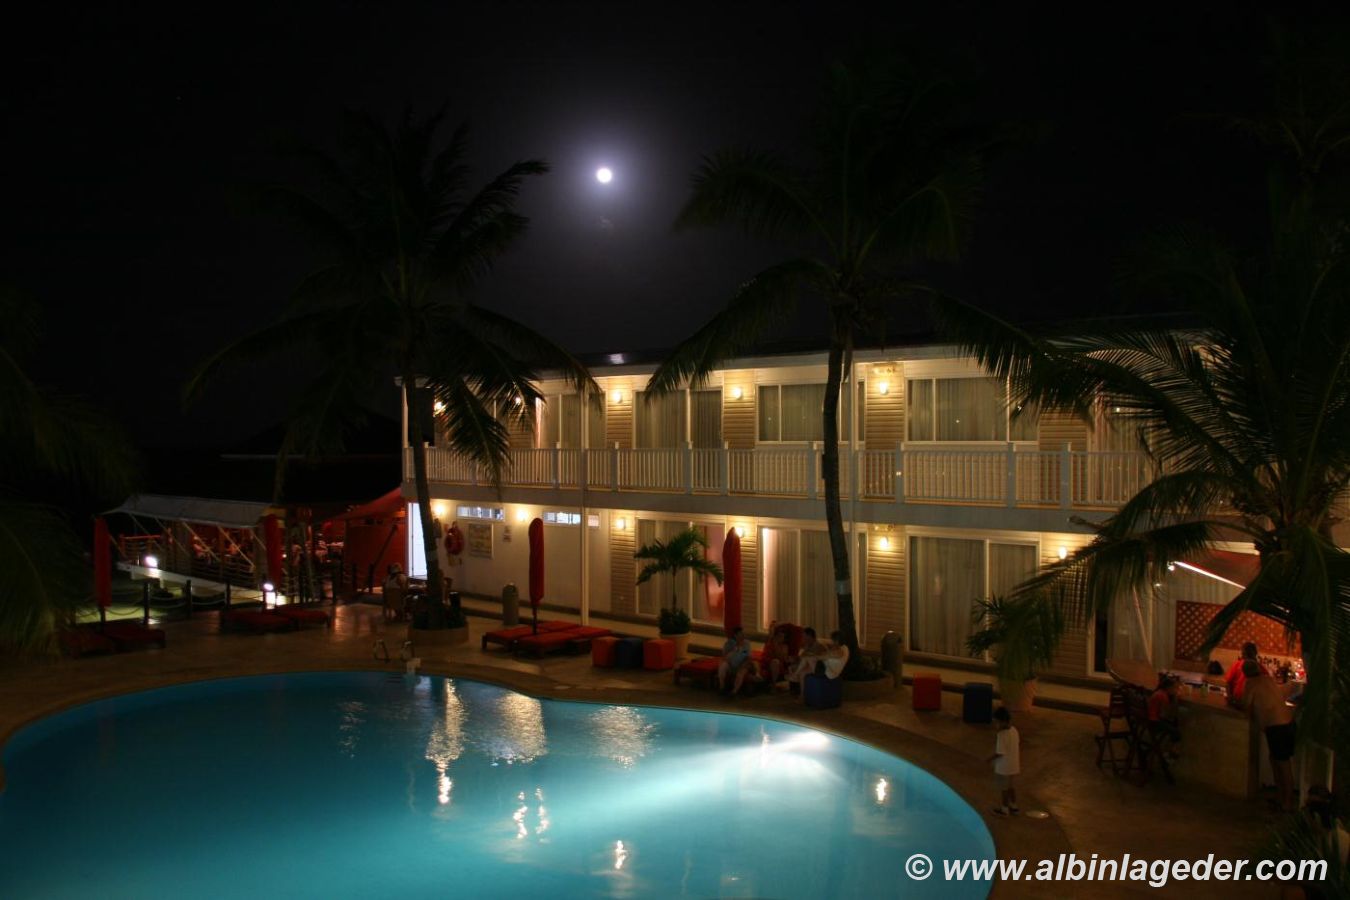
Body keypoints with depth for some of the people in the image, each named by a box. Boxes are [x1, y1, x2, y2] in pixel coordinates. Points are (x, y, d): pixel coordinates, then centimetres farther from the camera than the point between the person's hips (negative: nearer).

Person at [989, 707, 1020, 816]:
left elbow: (1000, 753, -26)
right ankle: (1013, 807, 37)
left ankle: (1004, 809, 29)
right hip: (1013, 765, 8)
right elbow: (1018, 746, 9)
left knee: (1004, 788, 12)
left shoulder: (1001, 735, -29)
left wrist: (991, 759, -9)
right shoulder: (1014, 730, -4)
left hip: (1004, 767, -8)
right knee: (1010, 786, 25)